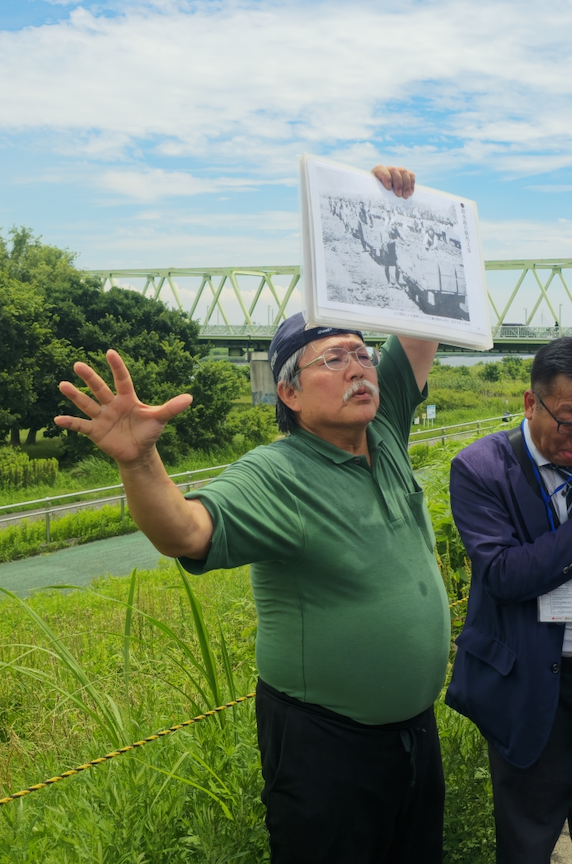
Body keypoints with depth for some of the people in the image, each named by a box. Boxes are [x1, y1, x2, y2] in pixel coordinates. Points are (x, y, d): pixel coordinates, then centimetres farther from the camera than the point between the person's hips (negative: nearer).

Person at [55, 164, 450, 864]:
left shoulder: (383, 432, 0)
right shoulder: (276, 478, -20)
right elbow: (185, 533, -37)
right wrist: (139, 463, -55)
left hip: (416, 724, 7)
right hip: (325, 745, -7)